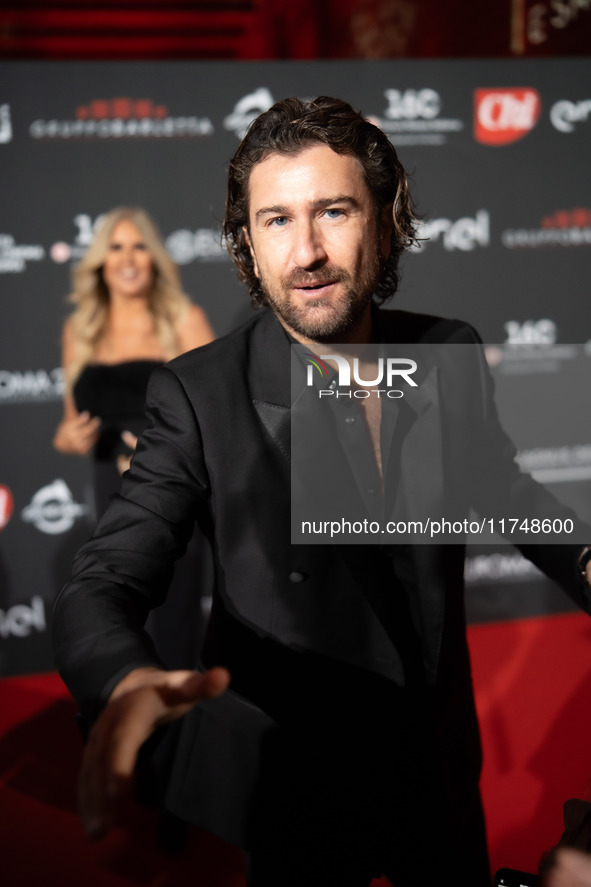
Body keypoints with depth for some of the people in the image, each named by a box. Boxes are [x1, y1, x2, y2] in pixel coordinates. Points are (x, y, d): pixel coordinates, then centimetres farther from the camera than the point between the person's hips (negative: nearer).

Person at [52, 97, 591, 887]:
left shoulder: (450, 355, -8)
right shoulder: (200, 394, -19)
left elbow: (502, 487, 7)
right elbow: (103, 585, -22)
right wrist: (130, 686, -46)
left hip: (438, 766, 4)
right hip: (281, 788, -4)